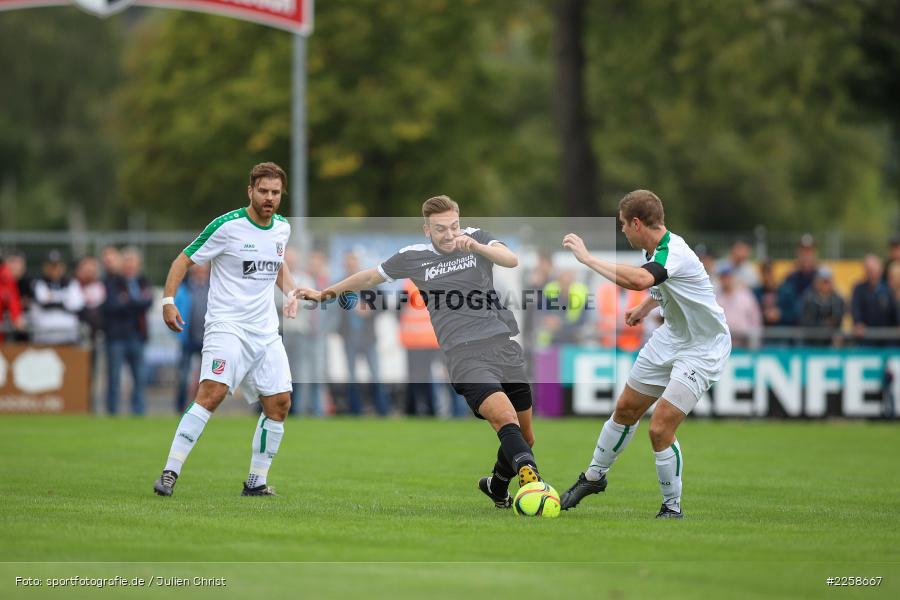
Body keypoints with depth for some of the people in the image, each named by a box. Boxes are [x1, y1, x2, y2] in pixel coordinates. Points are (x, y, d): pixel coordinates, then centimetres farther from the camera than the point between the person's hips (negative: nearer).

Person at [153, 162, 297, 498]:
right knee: (212, 393, -23)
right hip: (227, 326, -6)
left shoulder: (282, 228, 9)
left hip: (266, 330, 6)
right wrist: (168, 299, -15)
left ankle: (256, 482, 14)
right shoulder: (227, 226, -10)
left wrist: (290, 291, 11)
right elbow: (184, 260, -4)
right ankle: (170, 473, -21)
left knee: (279, 404, 1)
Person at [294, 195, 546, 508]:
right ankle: (531, 479, -46)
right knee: (505, 419, -27)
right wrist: (326, 293, 35)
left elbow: (511, 260, -9)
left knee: (525, 437, 8)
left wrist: (476, 246, -26)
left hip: (503, 344, 3)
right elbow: (371, 276, 26)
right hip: (465, 354, -3)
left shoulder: (476, 238, 9)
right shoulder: (412, 257, 9)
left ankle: (497, 486, 35)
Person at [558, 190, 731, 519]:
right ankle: (594, 476, 38)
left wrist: (588, 258, -45)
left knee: (660, 429, -15)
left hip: (702, 350, -9)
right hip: (671, 338, 9)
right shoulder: (660, 248, -3)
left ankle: (672, 507, 4)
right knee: (626, 409, 18)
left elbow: (638, 280, -53)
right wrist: (645, 307, 19)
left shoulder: (674, 254, -32)